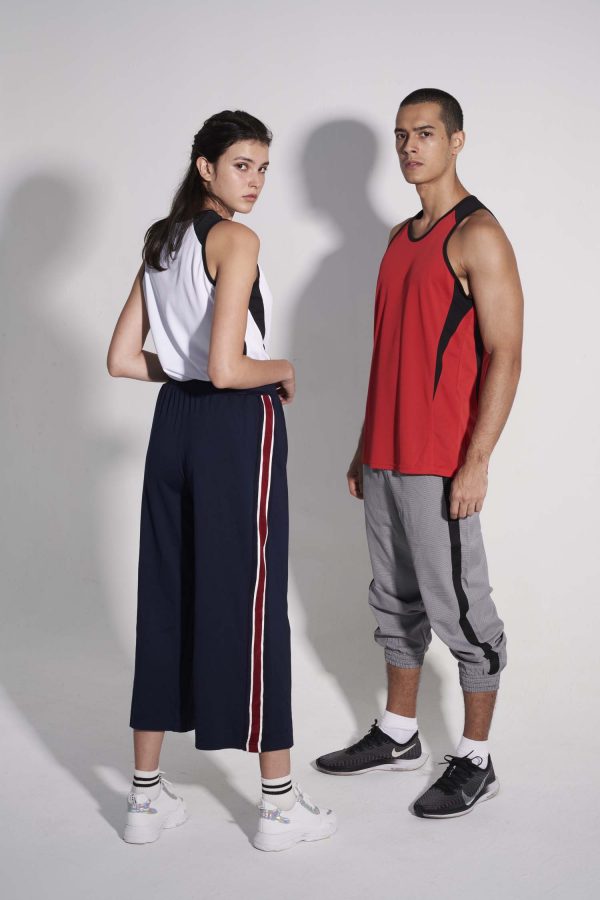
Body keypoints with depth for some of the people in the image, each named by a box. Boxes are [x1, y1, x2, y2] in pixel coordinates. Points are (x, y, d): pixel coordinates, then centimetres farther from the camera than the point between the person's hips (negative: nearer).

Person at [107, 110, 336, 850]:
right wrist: (282, 369, -2)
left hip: (175, 424, 8)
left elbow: (123, 360, 11)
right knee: (251, 604, 0)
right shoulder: (236, 240, -12)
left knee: (167, 600, 12)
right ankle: (279, 803, 12)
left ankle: (146, 796, 21)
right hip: (237, 430, -8)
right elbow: (228, 369, -21)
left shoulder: (161, 241, 12)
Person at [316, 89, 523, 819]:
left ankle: (475, 761, 13)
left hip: (440, 462, -8)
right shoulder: (401, 236, 16)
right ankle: (398, 735, 30)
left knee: (458, 607, 0)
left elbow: (505, 354, -15)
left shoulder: (477, 235, -9)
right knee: (395, 598, 16)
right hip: (386, 457, 8)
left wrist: (476, 461, -20)